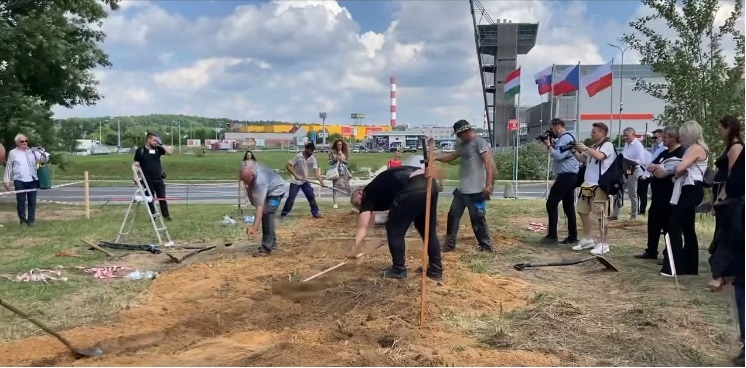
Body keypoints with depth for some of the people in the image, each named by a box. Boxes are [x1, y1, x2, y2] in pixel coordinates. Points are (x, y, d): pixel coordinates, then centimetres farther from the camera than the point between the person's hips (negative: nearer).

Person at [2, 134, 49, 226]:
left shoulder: (33, 151, 8)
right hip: (19, 181, -1)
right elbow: (9, 167, 8)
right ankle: (23, 220, 13)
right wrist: (6, 181, 6)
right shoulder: (13, 153, 5)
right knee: (21, 202, 3)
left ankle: (31, 220, 11)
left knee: (32, 201, 3)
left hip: (32, 181, 1)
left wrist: (43, 153, -16)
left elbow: (45, 159, 7)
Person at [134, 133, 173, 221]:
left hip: (158, 179, 2)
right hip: (147, 180, -2)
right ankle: (153, 216, 16)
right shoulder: (140, 151, -4)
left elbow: (170, 151, -3)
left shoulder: (157, 149, 4)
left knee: (162, 198, 5)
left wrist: (161, 144, -7)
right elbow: (136, 165, -3)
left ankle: (166, 215, 13)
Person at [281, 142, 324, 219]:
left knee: (311, 196, 1)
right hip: (295, 181, -4)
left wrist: (321, 181, -30)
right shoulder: (298, 157, -20)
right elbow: (287, 165, -20)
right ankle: (283, 214, 6)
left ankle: (315, 212, 14)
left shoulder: (312, 159, -8)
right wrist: (295, 175, -28)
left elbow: (316, 170, -15)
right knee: (291, 198, -6)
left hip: (305, 181, 4)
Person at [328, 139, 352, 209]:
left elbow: (347, 162, 5)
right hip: (335, 171, -2)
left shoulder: (345, 152, 5)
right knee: (335, 187, -5)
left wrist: (342, 159, -11)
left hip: (343, 171, 2)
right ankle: (335, 203, -1)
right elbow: (330, 162, 1)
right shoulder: (332, 152, 0)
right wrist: (335, 159, -15)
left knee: (347, 186, 2)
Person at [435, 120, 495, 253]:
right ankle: (450, 244, 23)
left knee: (477, 219, -2)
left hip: (475, 191, -9)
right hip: (461, 189, 10)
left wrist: (488, 184, -26)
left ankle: (486, 246, 11)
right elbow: (451, 157, 26)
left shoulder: (479, 142, -12)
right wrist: (436, 157, 8)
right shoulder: (463, 145, 16)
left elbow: (488, 163, -19)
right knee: (453, 215, 13)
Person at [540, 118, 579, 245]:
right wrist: (552, 144, 8)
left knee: (551, 203, -8)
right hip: (569, 176, 11)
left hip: (566, 176, -11)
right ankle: (572, 236, 14)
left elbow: (559, 156, -24)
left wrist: (549, 146, -12)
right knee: (568, 206, 11)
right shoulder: (564, 138, 19)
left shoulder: (565, 138, -13)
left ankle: (552, 236, -7)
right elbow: (558, 153, 19)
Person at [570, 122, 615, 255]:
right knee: (583, 212, 15)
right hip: (587, 184, 9)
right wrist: (574, 151, 5)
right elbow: (581, 158, 23)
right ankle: (587, 240, 27)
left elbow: (599, 156, -26)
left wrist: (585, 148, -17)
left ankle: (603, 244, -2)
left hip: (600, 186, -9)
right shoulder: (593, 147, 17)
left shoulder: (608, 145, -8)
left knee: (599, 215, -8)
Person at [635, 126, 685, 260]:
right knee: (653, 223, 14)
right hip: (657, 195, 9)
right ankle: (651, 251, 24)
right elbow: (649, 167, 11)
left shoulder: (681, 153, -12)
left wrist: (656, 168, -7)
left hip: (669, 197, -9)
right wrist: (659, 167, -9)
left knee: (668, 226, -1)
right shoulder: (664, 153, 17)